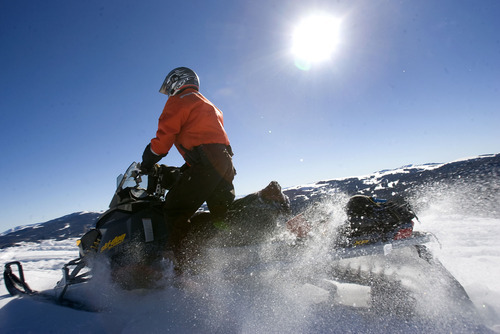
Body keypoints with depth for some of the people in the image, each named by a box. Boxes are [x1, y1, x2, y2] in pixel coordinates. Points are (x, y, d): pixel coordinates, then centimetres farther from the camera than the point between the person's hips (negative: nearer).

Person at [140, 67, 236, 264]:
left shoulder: (179, 100, 5)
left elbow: (165, 133, -7)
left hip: (205, 162, -9)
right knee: (223, 214, 13)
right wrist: (183, 171, 32)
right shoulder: (208, 105, 33)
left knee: (175, 210, -7)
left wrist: (148, 162, 4)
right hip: (224, 161, 9)